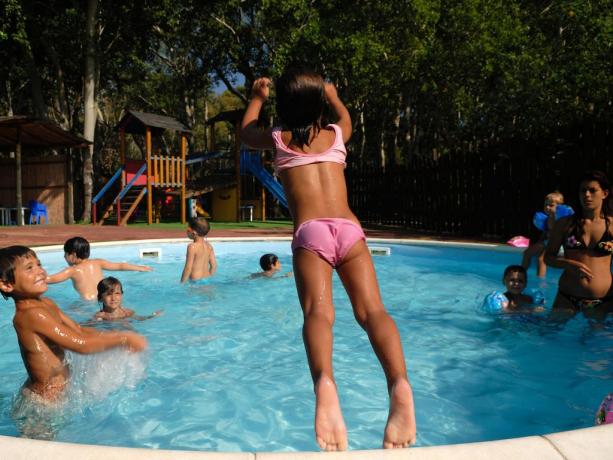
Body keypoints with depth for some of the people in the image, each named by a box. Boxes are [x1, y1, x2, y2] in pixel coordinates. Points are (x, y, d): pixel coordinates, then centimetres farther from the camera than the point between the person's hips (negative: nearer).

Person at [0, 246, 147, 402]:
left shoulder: (46, 303, 3)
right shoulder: (32, 314, -26)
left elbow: (80, 331, 6)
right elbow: (81, 344, -28)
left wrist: (116, 338, -6)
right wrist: (123, 339, -20)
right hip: (46, 399, -8)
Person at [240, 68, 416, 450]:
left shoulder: (278, 139, 19)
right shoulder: (336, 134, 24)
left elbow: (246, 133, 43)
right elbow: (347, 120, 51)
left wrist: (257, 98, 57)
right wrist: (334, 96, 67)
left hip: (310, 233, -1)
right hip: (349, 229, 2)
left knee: (318, 311, -21)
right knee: (372, 309, -14)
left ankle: (325, 385, -50)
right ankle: (400, 385, -39)